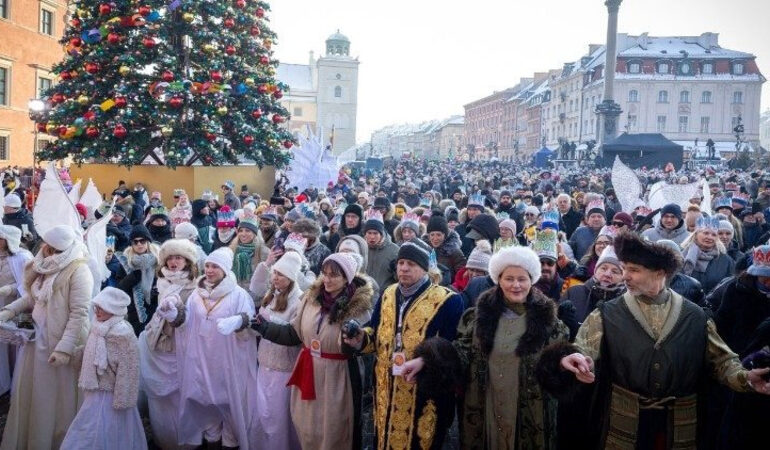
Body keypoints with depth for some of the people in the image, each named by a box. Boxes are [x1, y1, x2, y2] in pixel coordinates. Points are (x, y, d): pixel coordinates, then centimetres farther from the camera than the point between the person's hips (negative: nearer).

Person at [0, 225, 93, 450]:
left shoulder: (78, 272, -19)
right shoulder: (47, 266, 6)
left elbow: (79, 314, -21)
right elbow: (32, 296, 19)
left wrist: (64, 348, -23)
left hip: (59, 345, -8)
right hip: (37, 339, 8)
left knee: (58, 399, 8)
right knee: (29, 394, 18)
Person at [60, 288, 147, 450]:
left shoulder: (122, 334, -23)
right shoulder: (98, 327, 2)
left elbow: (127, 372, -21)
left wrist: (121, 401, -19)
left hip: (109, 395, -8)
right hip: (95, 392, 8)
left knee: (100, 436, 0)